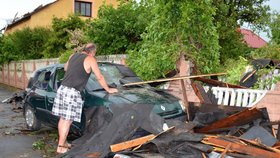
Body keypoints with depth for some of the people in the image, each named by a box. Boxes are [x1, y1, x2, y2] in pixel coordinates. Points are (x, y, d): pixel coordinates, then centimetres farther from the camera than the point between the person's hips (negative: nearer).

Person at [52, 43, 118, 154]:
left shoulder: (73, 56, 15)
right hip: (72, 92, -7)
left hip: (62, 89, 8)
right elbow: (99, 77, 0)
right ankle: (60, 147, 6)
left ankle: (62, 142, 27)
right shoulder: (90, 59, -4)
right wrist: (108, 90, 11)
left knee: (63, 118, 15)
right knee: (67, 120, -1)